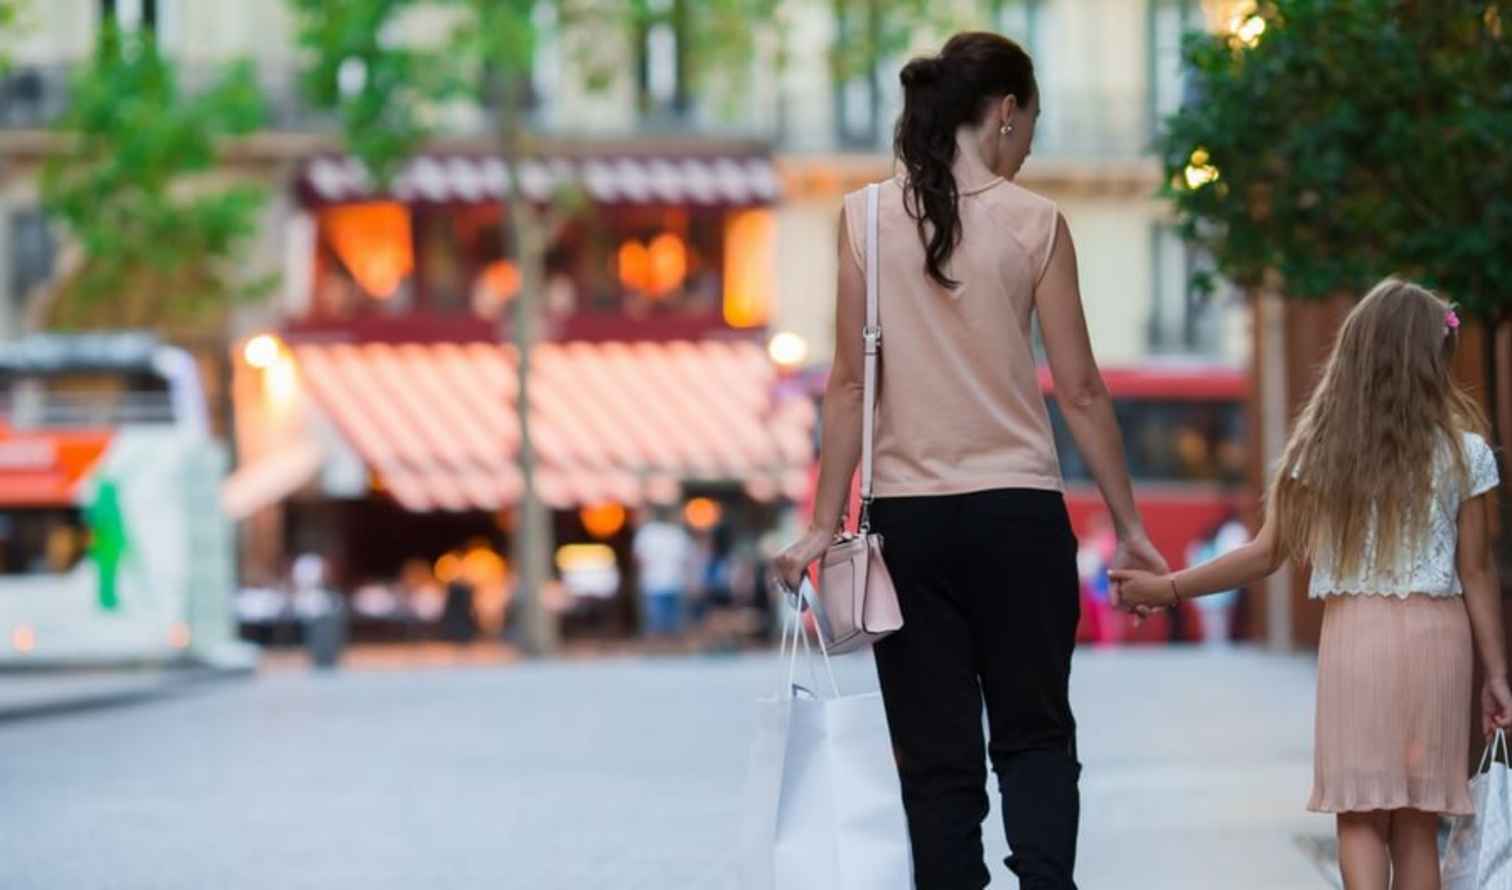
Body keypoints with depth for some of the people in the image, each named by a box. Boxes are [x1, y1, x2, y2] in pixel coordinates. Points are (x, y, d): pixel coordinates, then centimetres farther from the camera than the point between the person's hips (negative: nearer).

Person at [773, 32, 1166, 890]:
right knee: (1035, 735, 11)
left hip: (909, 514, 1)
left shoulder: (866, 217, 0)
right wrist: (1129, 524, 5)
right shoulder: (1034, 221, -3)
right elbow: (1080, 389, -2)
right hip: (1018, 510, -1)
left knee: (937, 756, 6)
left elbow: (851, 382, -3)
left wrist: (826, 522, 0)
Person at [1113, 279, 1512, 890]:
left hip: (1353, 633, 0)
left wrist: (1167, 588, 8)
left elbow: (1267, 554, -1)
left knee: (1360, 815, 3)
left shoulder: (1319, 450, 1)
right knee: (1417, 823, 7)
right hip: (1436, 634, 0)